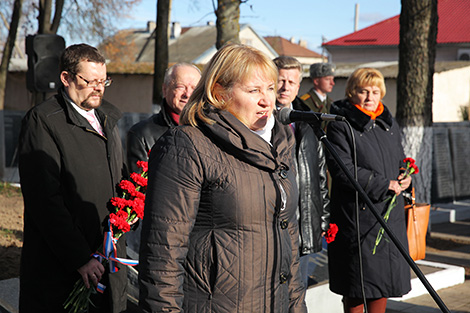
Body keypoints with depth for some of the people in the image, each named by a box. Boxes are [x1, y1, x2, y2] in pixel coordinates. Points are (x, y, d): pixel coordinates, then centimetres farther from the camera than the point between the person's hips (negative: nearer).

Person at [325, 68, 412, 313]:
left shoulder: (389, 124, 15)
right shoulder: (340, 126, -7)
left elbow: (400, 160, 25)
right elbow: (343, 170, -16)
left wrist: (406, 176, 1)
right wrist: (384, 185, -16)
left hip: (390, 213, 6)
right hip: (358, 215, -6)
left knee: (386, 274, 10)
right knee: (357, 285, -1)